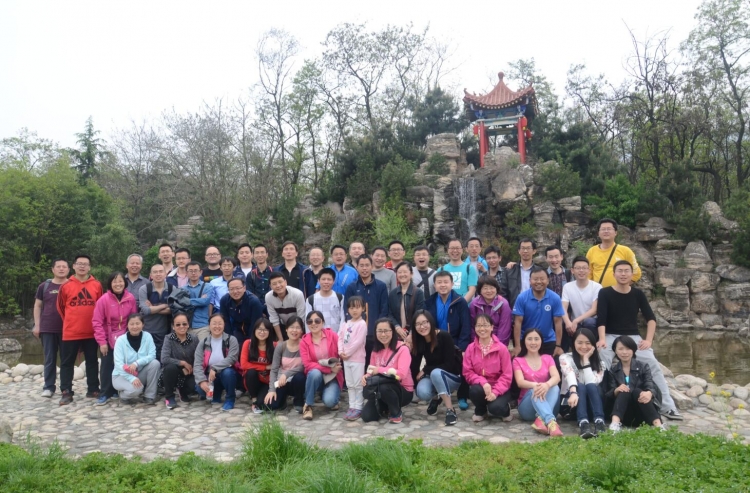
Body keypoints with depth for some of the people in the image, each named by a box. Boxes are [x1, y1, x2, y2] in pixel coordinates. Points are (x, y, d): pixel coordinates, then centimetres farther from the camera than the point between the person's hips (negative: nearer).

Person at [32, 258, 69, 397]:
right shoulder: (44, 286, 6)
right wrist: (37, 325, 4)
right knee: (49, 358, 4)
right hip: (47, 329, 1)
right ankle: (48, 387, 11)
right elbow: (37, 306, 11)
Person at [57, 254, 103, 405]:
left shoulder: (97, 285, 1)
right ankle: (66, 392, 12)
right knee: (67, 362, 4)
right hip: (71, 332, -1)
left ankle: (93, 390, 19)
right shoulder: (66, 286, -2)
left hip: (91, 332, 1)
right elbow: (61, 307, 10)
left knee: (92, 361, 10)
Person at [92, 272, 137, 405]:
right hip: (108, 339, -2)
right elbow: (97, 322, -12)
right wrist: (101, 342, -14)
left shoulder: (131, 298, -6)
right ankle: (105, 394, 9)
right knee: (107, 366, 2)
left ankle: (118, 391, 21)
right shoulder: (104, 299, -13)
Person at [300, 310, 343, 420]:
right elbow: (308, 364, -13)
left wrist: (336, 367, -27)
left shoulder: (332, 335, -5)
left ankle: (329, 394, 12)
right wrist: (330, 368, -21)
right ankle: (308, 405, -15)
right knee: (315, 373, -35)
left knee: (329, 401, -27)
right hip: (315, 375, 1)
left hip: (333, 377, -1)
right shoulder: (304, 341, -5)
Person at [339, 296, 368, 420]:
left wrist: (347, 353, -14)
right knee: (350, 385, 13)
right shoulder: (345, 324, 11)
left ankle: (358, 408, 3)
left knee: (358, 385, -2)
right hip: (346, 359, 7)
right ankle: (352, 406, 20)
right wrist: (341, 352, -9)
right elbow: (340, 338, 7)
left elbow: (358, 342, -17)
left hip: (357, 359, -7)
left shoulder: (362, 324, -11)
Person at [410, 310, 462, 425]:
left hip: (453, 377, -4)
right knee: (421, 392, -29)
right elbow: (414, 366, -6)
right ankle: (436, 398, 7)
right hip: (434, 377, 4)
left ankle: (450, 410, -27)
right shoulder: (419, 341, -6)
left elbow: (449, 365, -22)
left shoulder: (444, 336, -21)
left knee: (436, 373, -37)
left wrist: (425, 370, -18)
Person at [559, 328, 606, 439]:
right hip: (570, 403, -1)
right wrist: (573, 392, -46)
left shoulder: (599, 363, 1)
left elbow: (592, 384, -18)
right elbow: (570, 376, -26)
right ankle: (583, 424, -55)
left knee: (591, 386, -30)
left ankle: (599, 422, -49)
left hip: (591, 405, 2)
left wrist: (586, 360, -14)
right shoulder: (566, 358, -4)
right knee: (580, 387, -33)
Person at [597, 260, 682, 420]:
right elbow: (601, 319, -13)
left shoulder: (638, 294, 5)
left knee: (654, 366, -11)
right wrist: (602, 339, -29)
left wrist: (649, 340, -8)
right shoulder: (605, 293, -4)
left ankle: (668, 407, -3)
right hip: (611, 337, -3)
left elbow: (651, 318, 6)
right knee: (603, 370, -25)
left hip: (634, 337, 3)